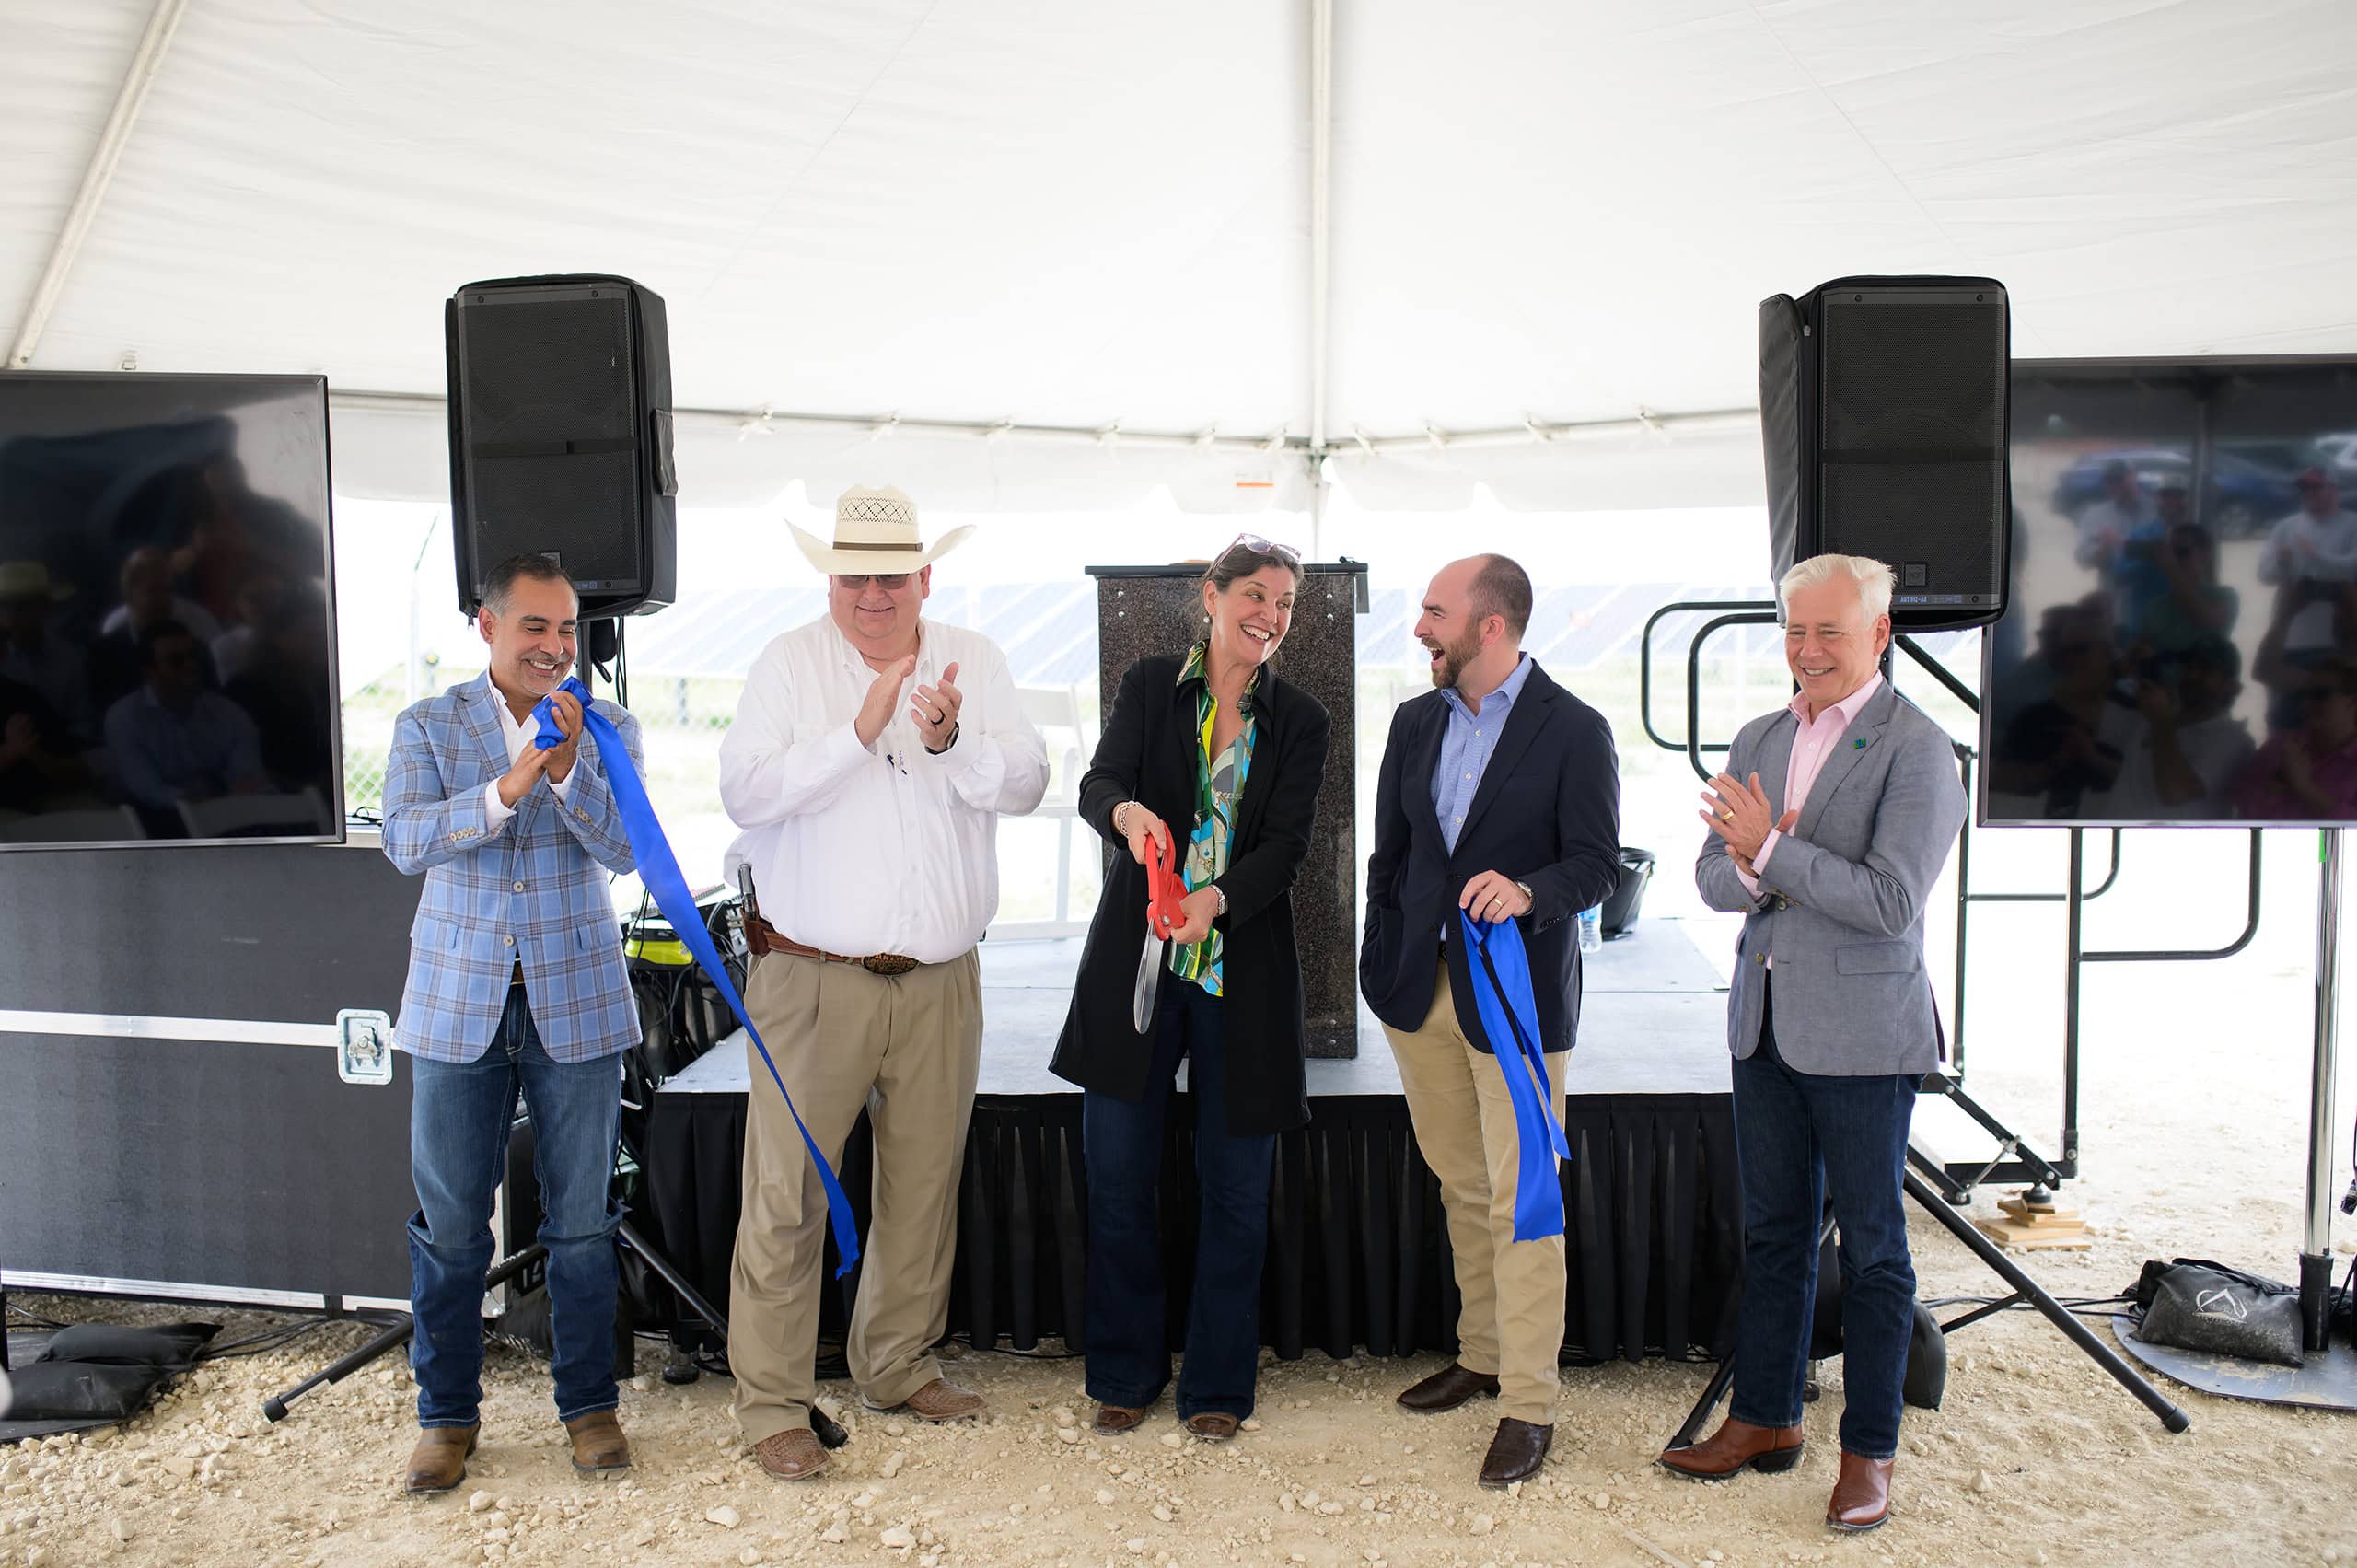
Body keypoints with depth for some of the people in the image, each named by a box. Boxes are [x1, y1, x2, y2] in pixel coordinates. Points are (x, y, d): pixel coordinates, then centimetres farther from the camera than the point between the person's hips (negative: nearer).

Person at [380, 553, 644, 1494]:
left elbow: (624, 850, -9)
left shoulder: (607, 730, 4)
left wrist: (567, 766, -25)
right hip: (458, 1002, 0)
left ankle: (589, 1405, 23)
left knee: (582, 1221, 7)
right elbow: (403, 841, -12)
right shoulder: (427, 727, 4)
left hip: (576, 1001, 0)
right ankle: (447, 1414, 25)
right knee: (449, 1224, 8)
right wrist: (503, 791, -28)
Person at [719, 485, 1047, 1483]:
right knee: (786, 1193, -1)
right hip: (812, 979, -3)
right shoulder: (790, 663, 0)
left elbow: (1026, 785, -2)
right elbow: (745, 791, -12)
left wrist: (951, 741, -20)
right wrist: (859, 731, -20)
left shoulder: (975, 662, 7)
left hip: (940, 982, 3)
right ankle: (771, 1402, 13)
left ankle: (898, 1368, 31)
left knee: (924, 1183, 13)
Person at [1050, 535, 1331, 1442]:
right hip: (1136, 960, 0)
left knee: (1235, 1185, 7)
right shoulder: (1150, 686, 5)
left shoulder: (1300, 721, 5)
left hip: (1243, 970, 0)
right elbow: (1098, 782, -8)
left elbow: (1287, 843, -6)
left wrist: (1217, 901, -25)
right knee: (1117, 1176, 6)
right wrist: (1127, 811, -33)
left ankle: (1217, 1384, 24)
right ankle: (1125, 1374, 25)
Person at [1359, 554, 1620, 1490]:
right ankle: (1482, 1354, 32)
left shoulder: (1574, 731, -8)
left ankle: (1529, 1404, 10)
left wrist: (1528, 891, -28)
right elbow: (1389, 852, 12)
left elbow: (1597, 863, -9)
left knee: (1521, 1201, -1)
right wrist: (1385, 968, 6)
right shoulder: (1415, 722, 9)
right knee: (1461, 1187, 16)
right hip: (1422, 989, 5)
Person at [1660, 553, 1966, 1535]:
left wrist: (1772, 850, -22)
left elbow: (1891, 900, -21)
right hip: (1765, 1025, 6)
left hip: (1862, 1036, -6)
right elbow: (1714, 877, 7)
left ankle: (1869, 1452, 22)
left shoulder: (1916, 751, -12)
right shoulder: (1757, 740, 9)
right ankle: (1765, 1419, 31)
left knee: (1871, 1247, 8)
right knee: (1771, 1232, 16)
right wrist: (1750, 872, -15)